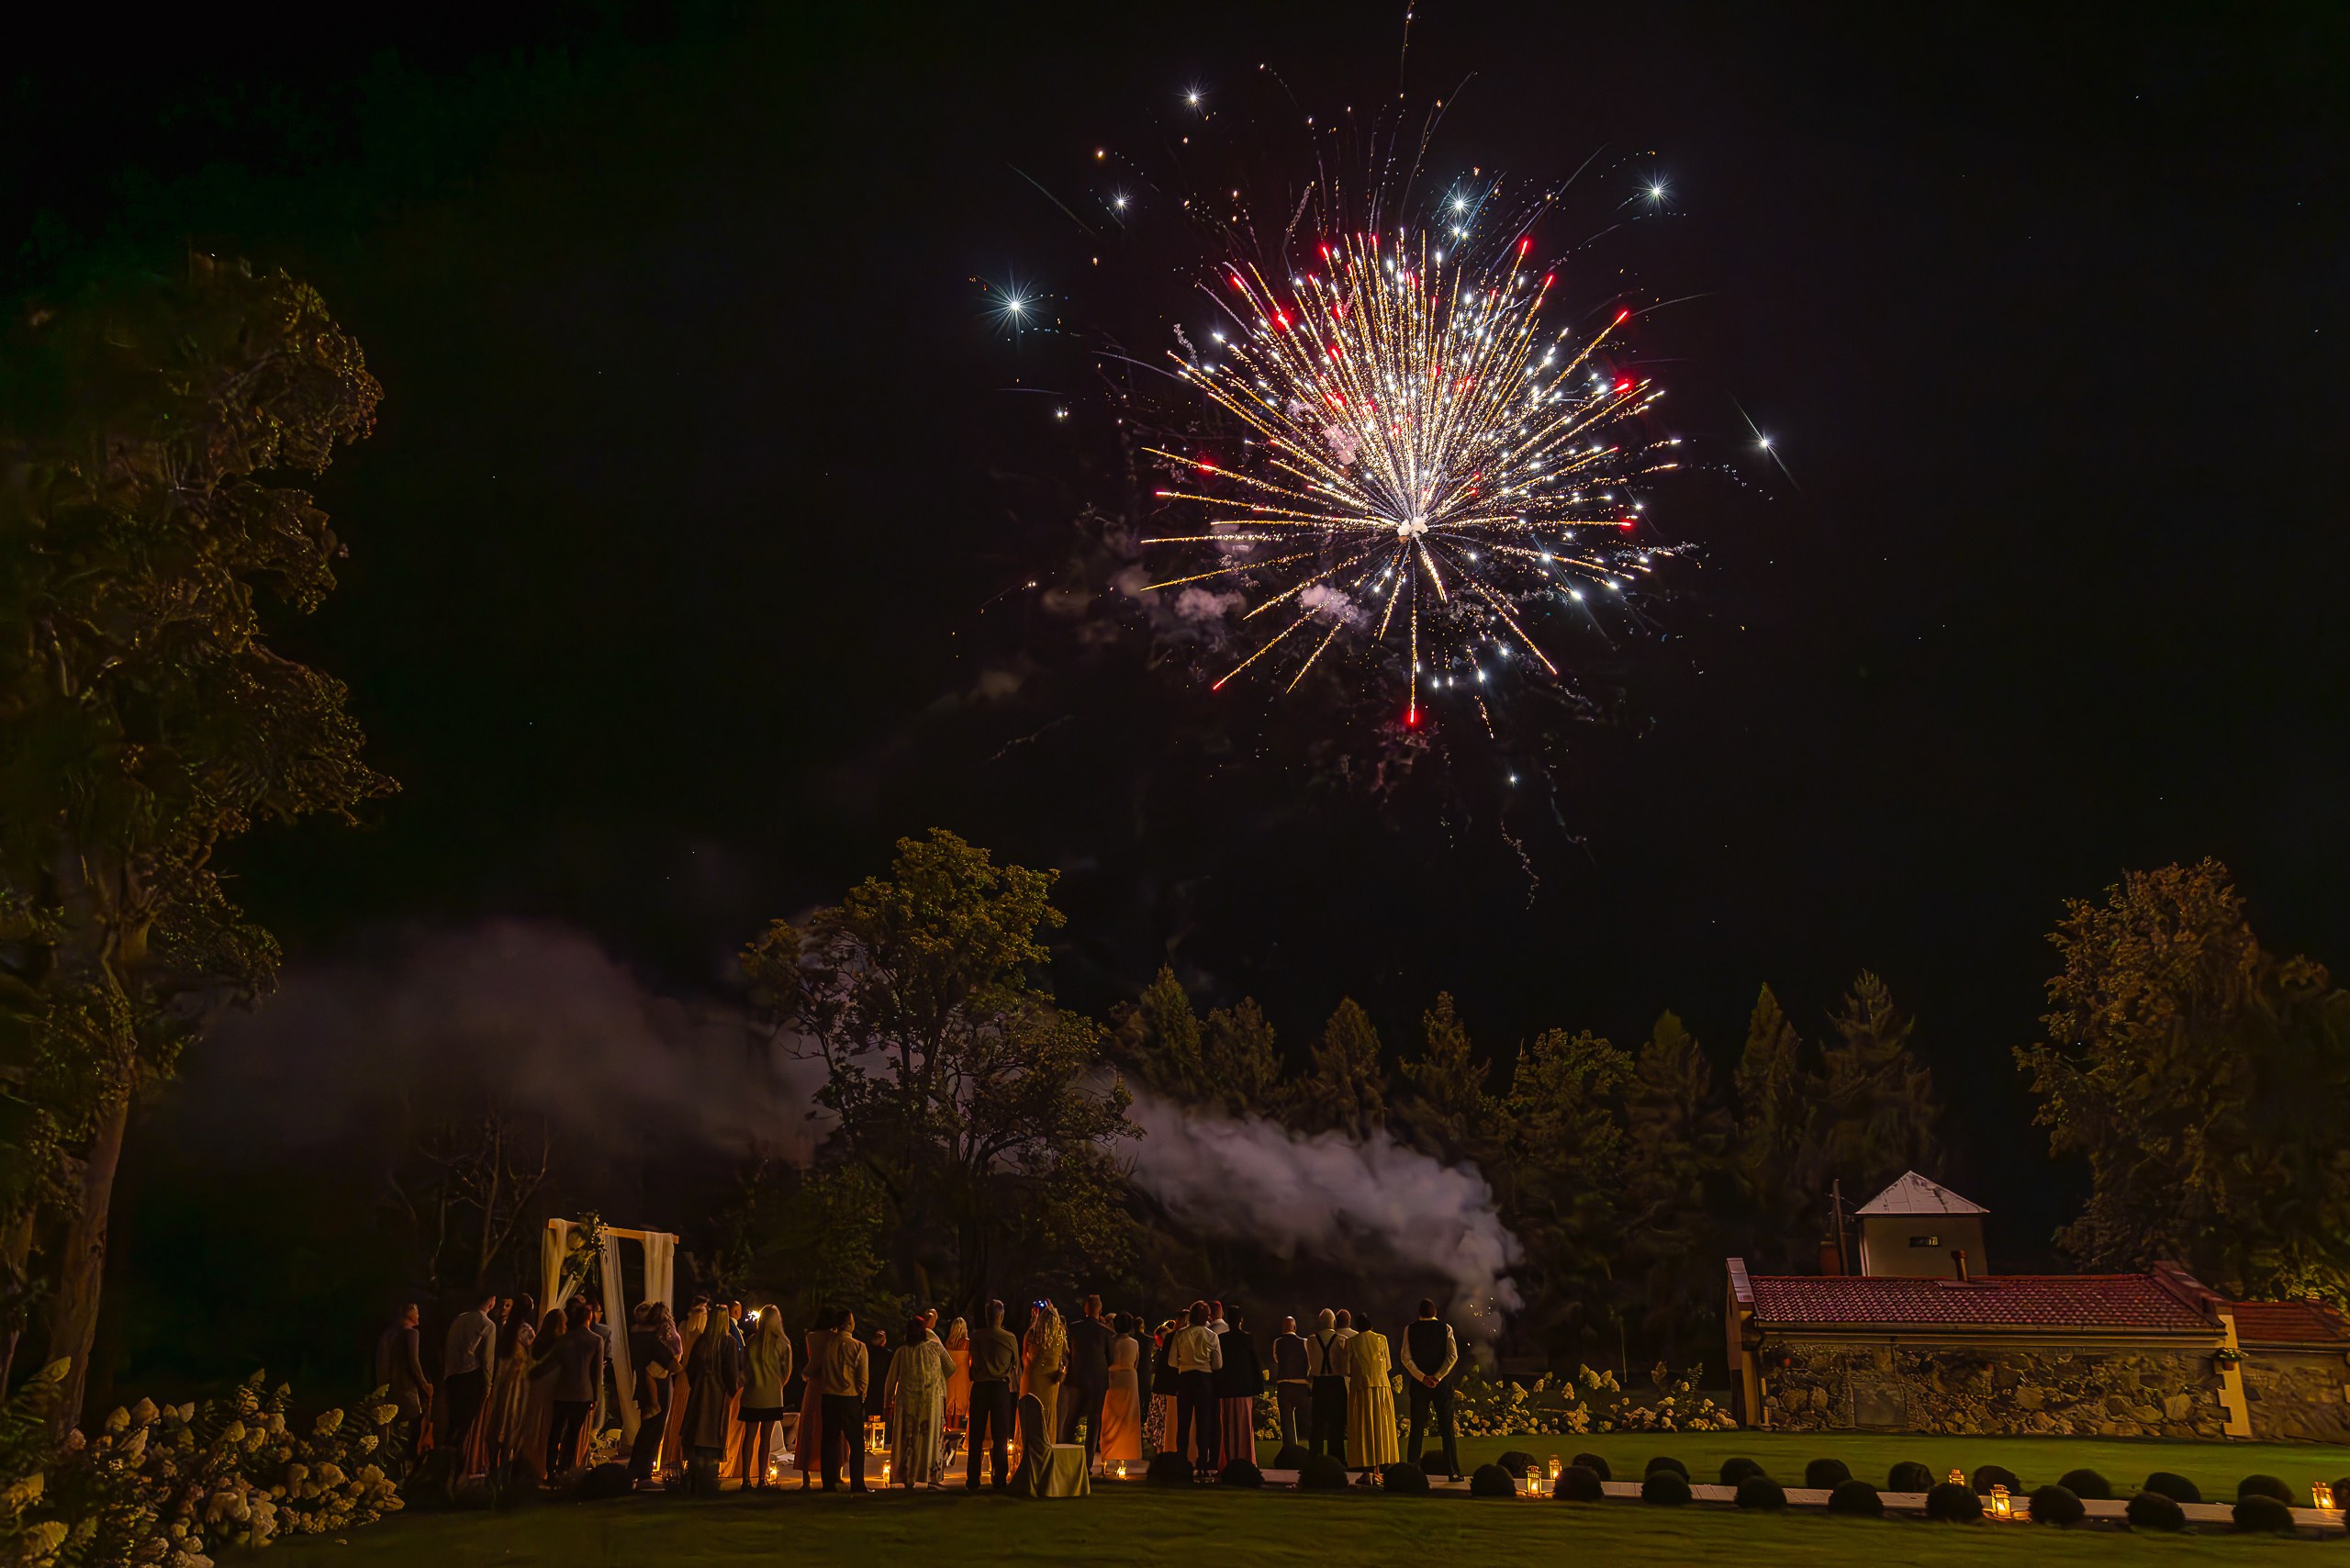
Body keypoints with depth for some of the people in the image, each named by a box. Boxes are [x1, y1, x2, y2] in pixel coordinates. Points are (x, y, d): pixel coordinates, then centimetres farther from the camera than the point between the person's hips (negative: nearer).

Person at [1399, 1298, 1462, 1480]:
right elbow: (1453, 1356, -9)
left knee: (1417, 1428, 5)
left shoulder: (1410, 1330, 1)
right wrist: (1438, 1377, -11)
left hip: (1419, 1383, 1)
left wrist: (1422, 1377, -9)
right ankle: (1452, 1471, 1)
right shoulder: (1445, 1328, -1)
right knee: (1447, 1427, 4)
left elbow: (1406, 1358, -6)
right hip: (1442, 1383, -1)